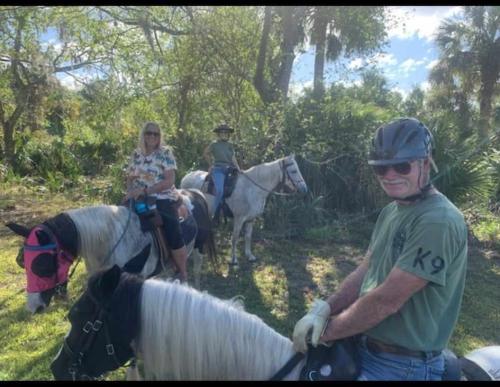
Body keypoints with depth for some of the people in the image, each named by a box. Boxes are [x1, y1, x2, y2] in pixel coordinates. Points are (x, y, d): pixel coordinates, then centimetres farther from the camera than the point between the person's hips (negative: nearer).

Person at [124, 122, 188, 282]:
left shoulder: (165, 153, -5)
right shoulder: (136, 154, 9)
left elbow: (169, 181, -14)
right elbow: (130, 177, 16)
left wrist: (144, 190, -20)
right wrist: (130, 192, -6)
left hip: (163, 200, -5)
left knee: (175, 237, -17)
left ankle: (183, 274, 4)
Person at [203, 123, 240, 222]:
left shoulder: (230, 145, 16)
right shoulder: (214, 144, 4)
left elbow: (233, 158, 13)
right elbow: (205, 154, 17)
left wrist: (238, 169, 0)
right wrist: (211, 164, 16)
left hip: (229, 169, 6)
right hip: (218, 169, -6)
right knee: (219, 191, -25)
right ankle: (215, 216, -16)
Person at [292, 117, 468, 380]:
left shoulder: (439, 221, -23)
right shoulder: (391, 211, 6)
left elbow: (387, 300, -25)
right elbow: (365, 271, 6)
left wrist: (327, 330, -14)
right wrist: (324, 309, -8)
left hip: (401, 365, -7)